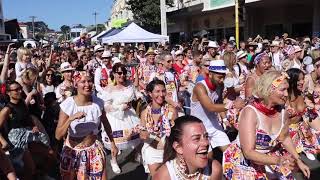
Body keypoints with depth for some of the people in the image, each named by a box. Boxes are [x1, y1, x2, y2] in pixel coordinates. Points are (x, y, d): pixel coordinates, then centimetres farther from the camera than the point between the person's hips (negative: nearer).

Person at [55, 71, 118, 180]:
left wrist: (112, 143, 14)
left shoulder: (98, 102, -12)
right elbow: (58, 136, -20)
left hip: (94, 149, 2)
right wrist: (71, 119, -34)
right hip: (72, 151, -1)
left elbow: (106, 124, 7)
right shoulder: (68, 105, -19)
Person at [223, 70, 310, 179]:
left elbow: (284, 138, 12)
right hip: (243, 161, -6)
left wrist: (298, 161, 9)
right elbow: (249, 153, -29)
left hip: (268, 157, 6)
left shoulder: (282, 112, -8)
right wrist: (278, 161, -38)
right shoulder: (250, 112, -27)